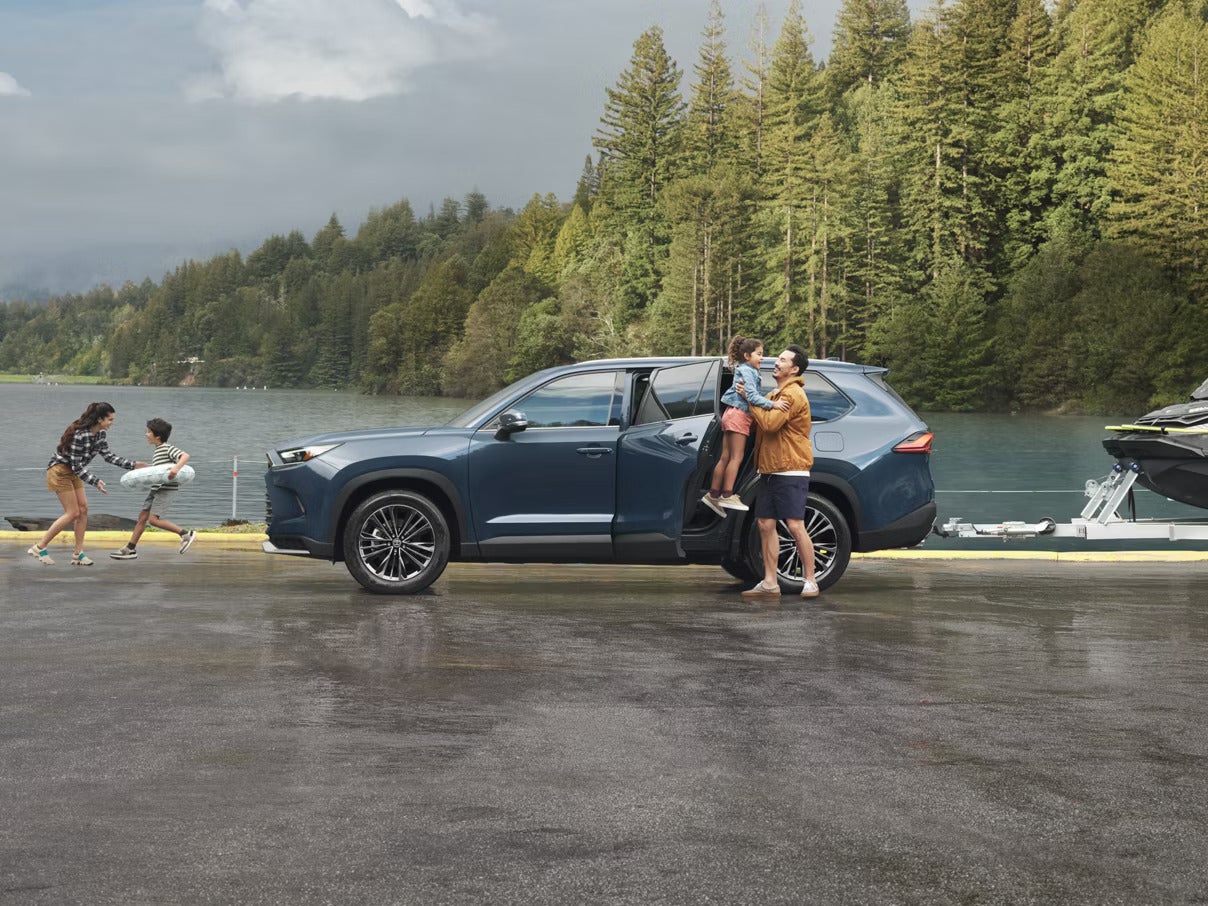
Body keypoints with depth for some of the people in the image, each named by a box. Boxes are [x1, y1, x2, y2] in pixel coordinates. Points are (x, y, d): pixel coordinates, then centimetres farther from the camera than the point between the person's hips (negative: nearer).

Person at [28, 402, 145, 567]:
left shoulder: (100, 434, -2)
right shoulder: (81, 435, -29)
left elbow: (109, 456, 6)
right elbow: (77, 466, -26)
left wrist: (133, 465, 1)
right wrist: (95, 482, -30)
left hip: (73, 473, 9)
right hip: (59, 471, -9)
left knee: (83, 509, 2)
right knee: (72, 513, -9)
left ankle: (78, 554, 5)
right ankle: (39, 548, -2)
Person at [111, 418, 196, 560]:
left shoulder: (167, 448, -12)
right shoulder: (157, 451, 16)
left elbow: (185, 456, -26)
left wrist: (177, 467, -41)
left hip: (166, 489, -9)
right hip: (155, 488, 9)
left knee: (153, 519, -17)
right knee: (142, 517, 10)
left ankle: (186, 533, -10)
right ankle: (130, 549, 17)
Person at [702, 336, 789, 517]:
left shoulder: (746, 370, 21)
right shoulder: (747, 371, -11)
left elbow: (753, 396, 17)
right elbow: (752, 396, -22)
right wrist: (772, 404, -32)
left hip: (733, 414, 10)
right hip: (739, 415, -10)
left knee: (726, 457, 9)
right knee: (736, 457, -10)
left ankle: (713, 495, 10)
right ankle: (727, 495, -13)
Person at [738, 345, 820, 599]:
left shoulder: (793, 395, -12)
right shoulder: (774, 395, 20)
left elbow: (769, 423, -23)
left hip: (791, 471, -9)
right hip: (770, 470, 9)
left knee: (795, 526, -9)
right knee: (766, 525, 5)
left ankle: (810, 582, 0)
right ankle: (770, 583, 9)